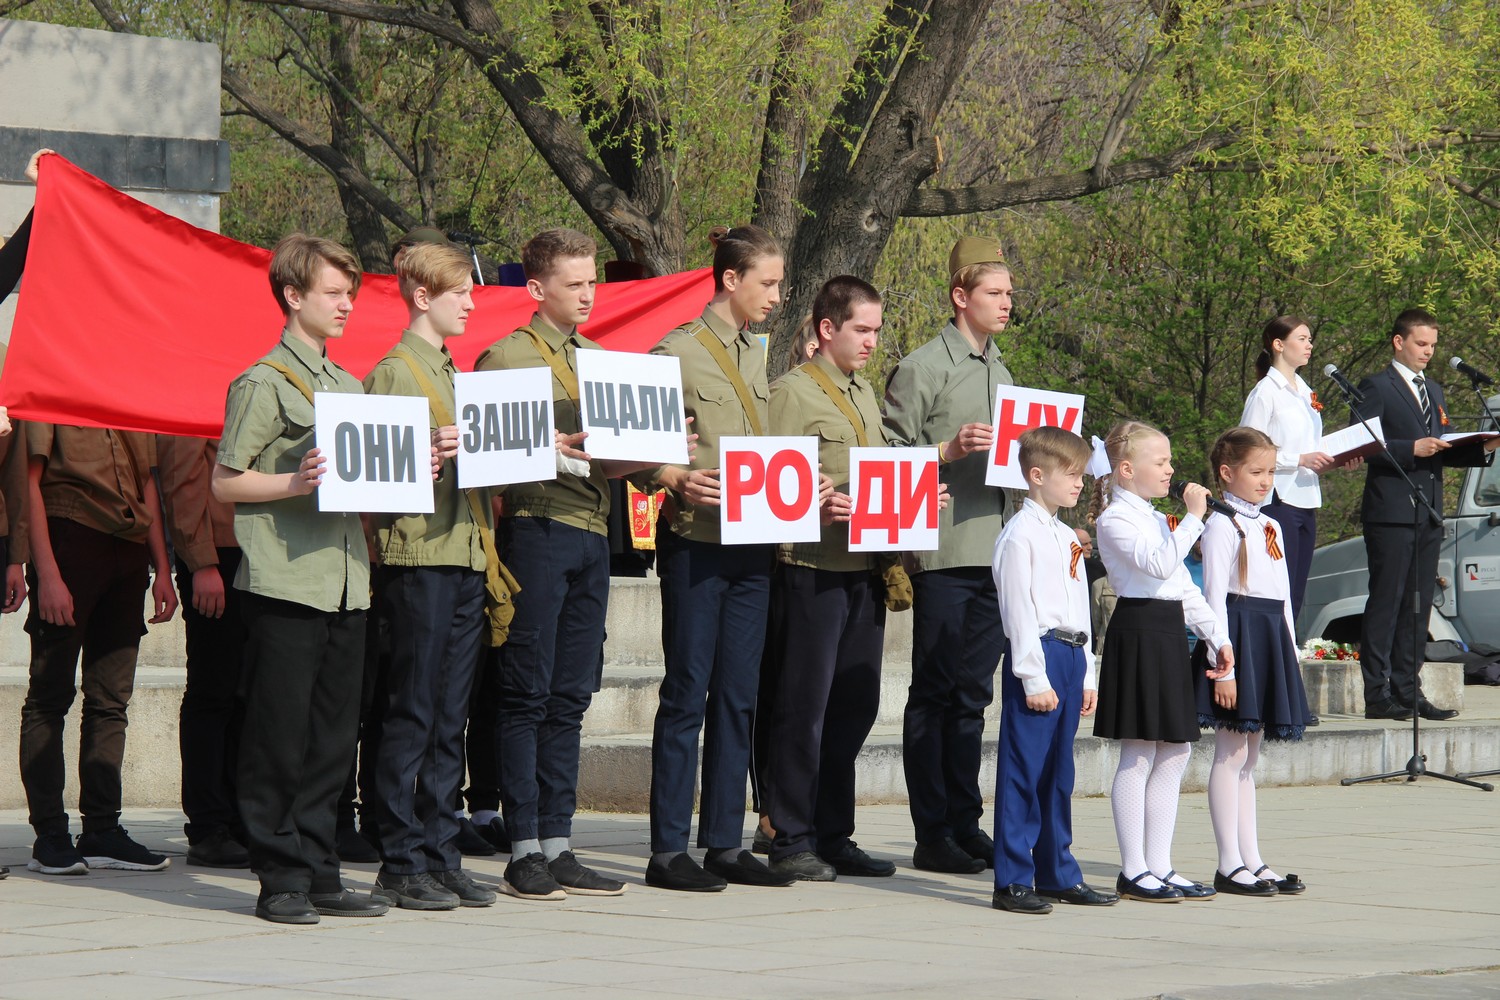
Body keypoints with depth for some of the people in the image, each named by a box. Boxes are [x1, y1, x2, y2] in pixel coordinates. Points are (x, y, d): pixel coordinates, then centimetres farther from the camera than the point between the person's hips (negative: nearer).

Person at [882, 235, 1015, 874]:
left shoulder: (1001, 372, 20)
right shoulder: (922, 368, -4)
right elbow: (890, 458, -7)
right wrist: (951, 449, -20)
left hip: (995, 551, 7)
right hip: (945, 553, -7)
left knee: (971, 695, 10)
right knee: (935, 694, -3)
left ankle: (965, 826, 14)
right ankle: (932, 836, -1)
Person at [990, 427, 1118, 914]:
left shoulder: (1068, 538, 18)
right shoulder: (1020, 535, -9)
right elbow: (1018, 609, -14)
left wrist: (1086, 672, 20)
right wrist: (1034, 677, -17)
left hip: (1070, 656, 9)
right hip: (1036, 655, -9)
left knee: (1058, 773, 13)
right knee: (1023, 772, -6)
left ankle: (1058, 874, 19)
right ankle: (1012, 882, -5)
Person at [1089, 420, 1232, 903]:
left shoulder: (1156, 519, 21)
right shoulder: (1115, 519, -9)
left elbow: (1184, 585, 23)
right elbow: (1159, 564, -24)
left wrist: (1217, 637, 18)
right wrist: (1193, 517, -22)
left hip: (1169, 636, 9)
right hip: (1139, 631, -9)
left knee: (1174, 753, 8)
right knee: (1139, 756, -6)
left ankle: (1160, 866, 13)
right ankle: (1133, 871, -2)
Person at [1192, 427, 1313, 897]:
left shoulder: (1271, 528, 17)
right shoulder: (1222, 526, -8)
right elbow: (1215, 597, -13)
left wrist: (1290, 656, 15)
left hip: (1270, 642, 8)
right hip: (1237, 634, -8)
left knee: (1248, 757, 11)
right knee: (1231, 755, -5)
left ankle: (1251, 860, 12)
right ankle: (1230, 865, -4)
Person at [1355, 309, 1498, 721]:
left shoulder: (1434, 391, 22)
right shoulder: (1376, 387, -2)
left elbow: (1443, 452, 20)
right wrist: (1413, 449, -21)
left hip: (1428, 515, 7)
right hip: (1390, 513, -7)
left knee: (1418, 608, 7)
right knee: (1386, 602, -7)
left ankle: (1407, 692, 10)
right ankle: (1377, 695, -7)